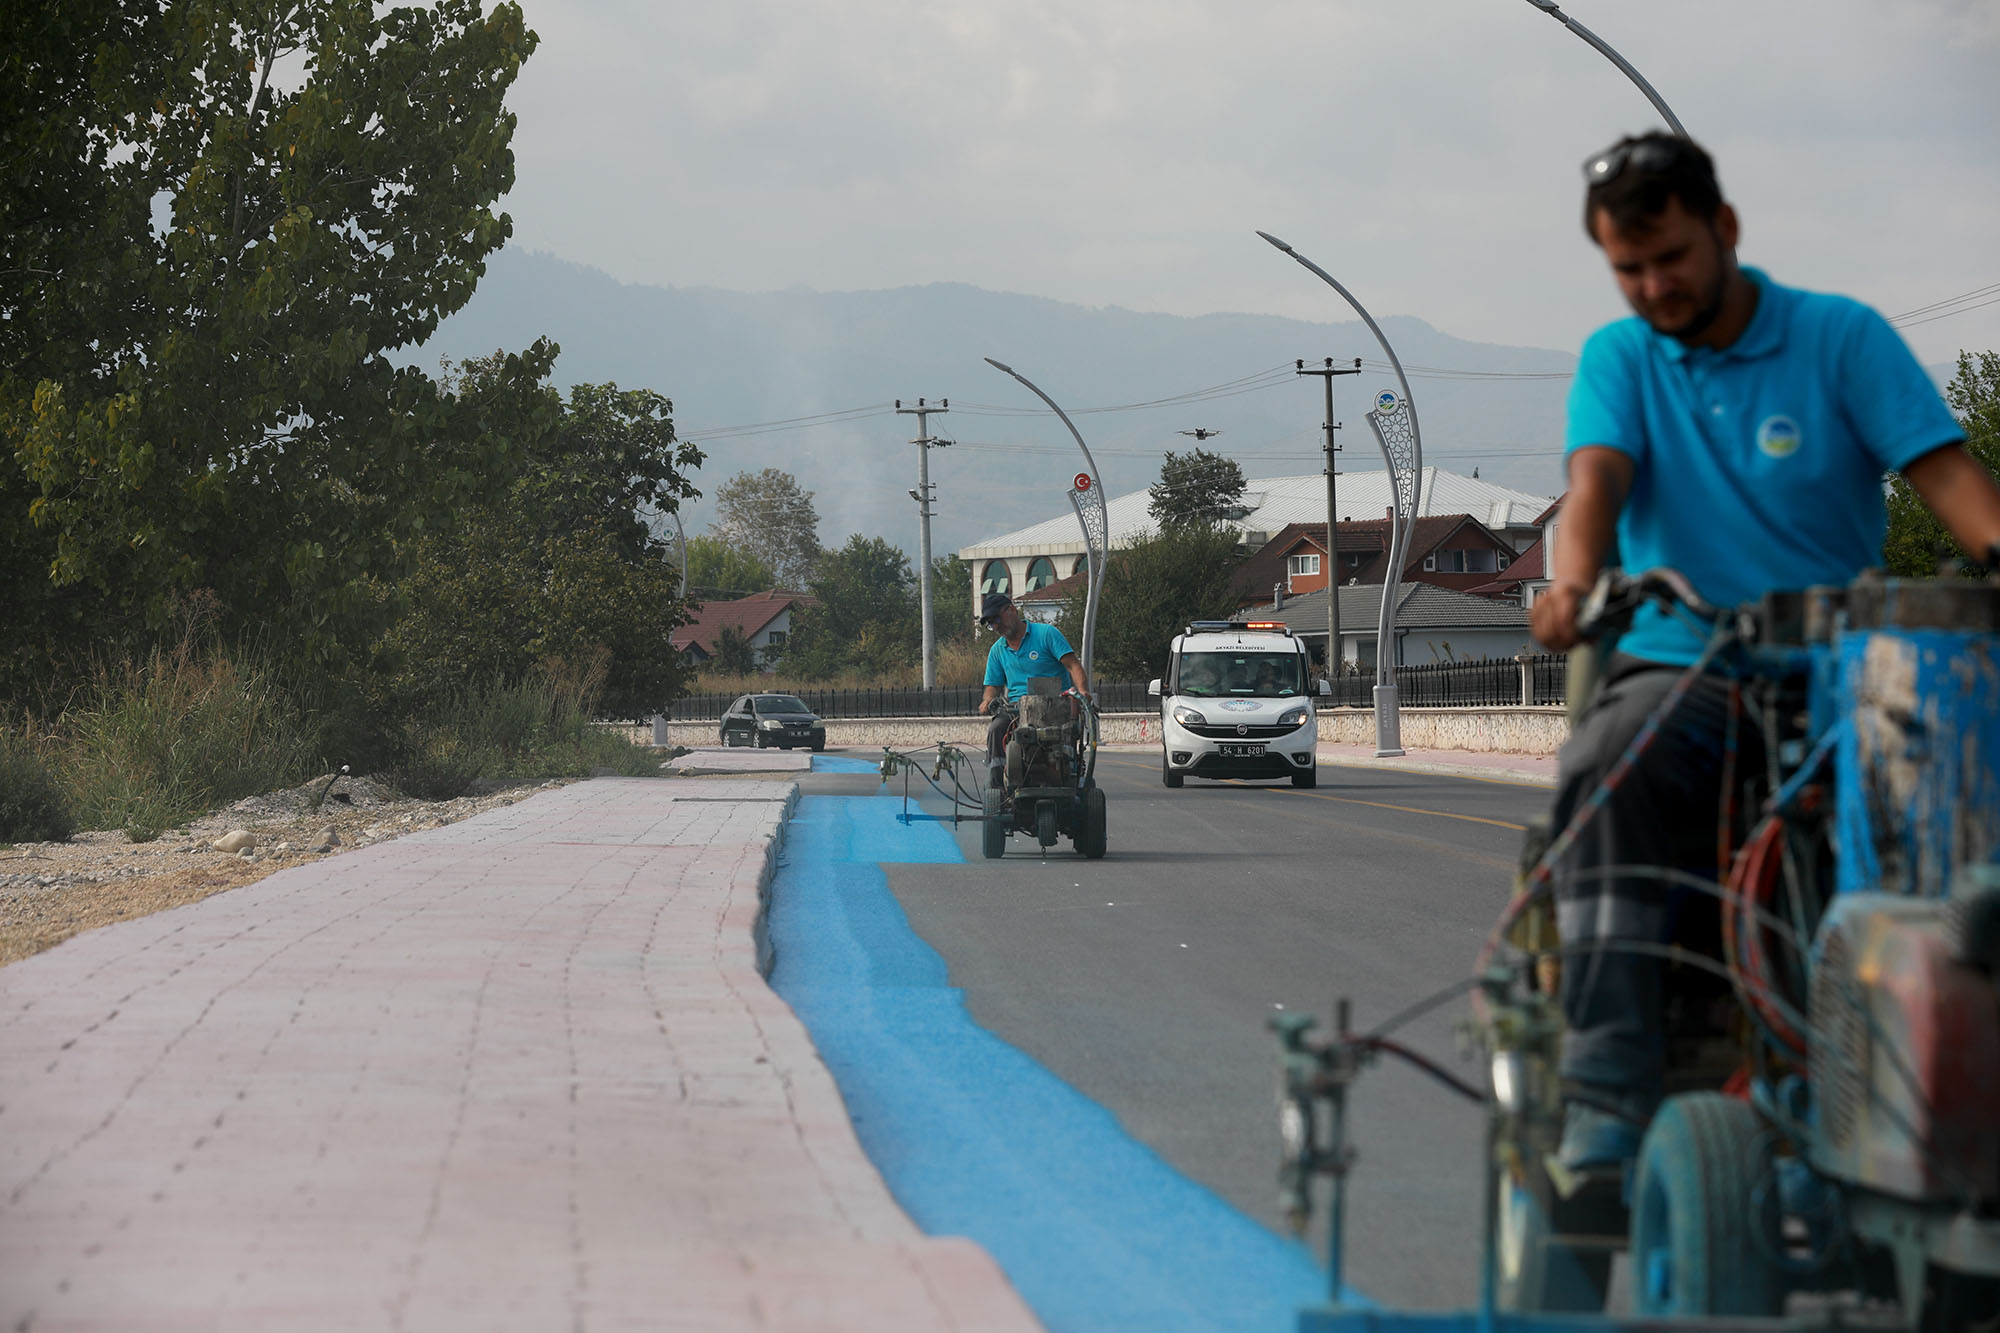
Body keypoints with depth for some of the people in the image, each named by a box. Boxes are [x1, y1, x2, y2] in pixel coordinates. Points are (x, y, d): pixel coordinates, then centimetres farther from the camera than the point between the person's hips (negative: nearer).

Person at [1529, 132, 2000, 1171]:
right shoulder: (1617, 359, 13)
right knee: (1603, 774, -33)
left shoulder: (1841, 337, 6)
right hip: (1677, 668, 1)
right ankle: (1606, 1089, -39)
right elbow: (1598, 477, -6)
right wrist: (1574, 584, -29)